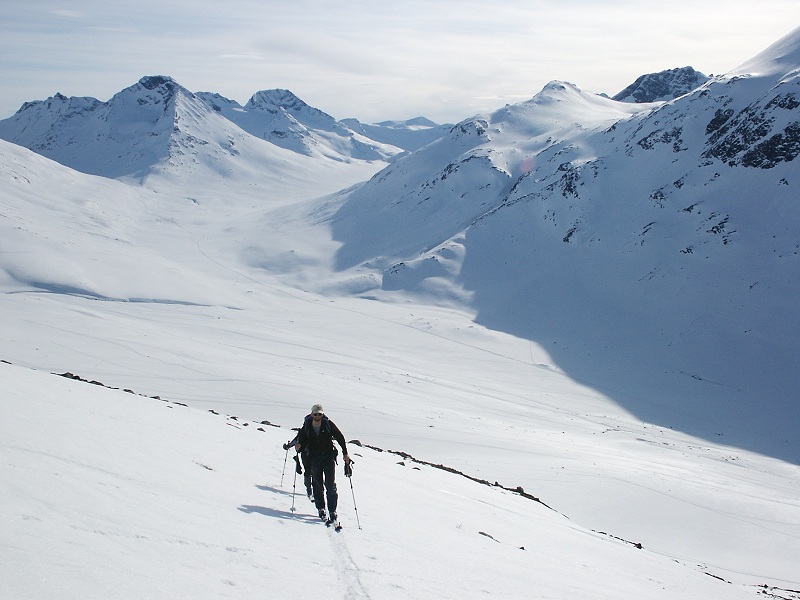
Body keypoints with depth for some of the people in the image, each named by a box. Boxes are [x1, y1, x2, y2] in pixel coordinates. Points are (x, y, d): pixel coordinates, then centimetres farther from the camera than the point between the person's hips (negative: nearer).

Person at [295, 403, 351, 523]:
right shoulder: (306, 426, -2)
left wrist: (345, 454, -4)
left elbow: (340, 438, 0)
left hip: (329, 457, -2)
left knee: (331, 486, -5)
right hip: (314, 459, 2)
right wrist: (299, 447, -18)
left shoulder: (328, 424, -6)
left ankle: (332, 512, 0)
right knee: (317, 485, 5)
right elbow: (302, 440, 5)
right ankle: (321, 510, 20)